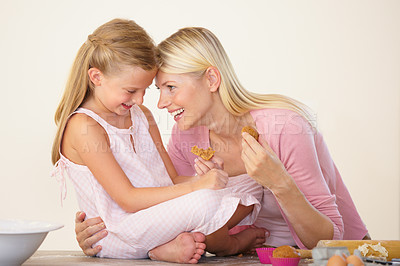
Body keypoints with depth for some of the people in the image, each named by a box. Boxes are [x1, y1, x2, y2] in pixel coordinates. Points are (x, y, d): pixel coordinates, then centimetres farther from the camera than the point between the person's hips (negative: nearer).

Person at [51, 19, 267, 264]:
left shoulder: (142, 115, 13)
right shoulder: (83, 127, -14)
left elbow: (172, 179, 12)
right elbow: (128, 199, -19)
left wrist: (202, 179, -10)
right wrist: (195, 187, -24)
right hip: (118, 236, -9)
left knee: (252, 186, 2)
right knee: (206, 202, -34)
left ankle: (175, 246, -12)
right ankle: (228, 245, 1)